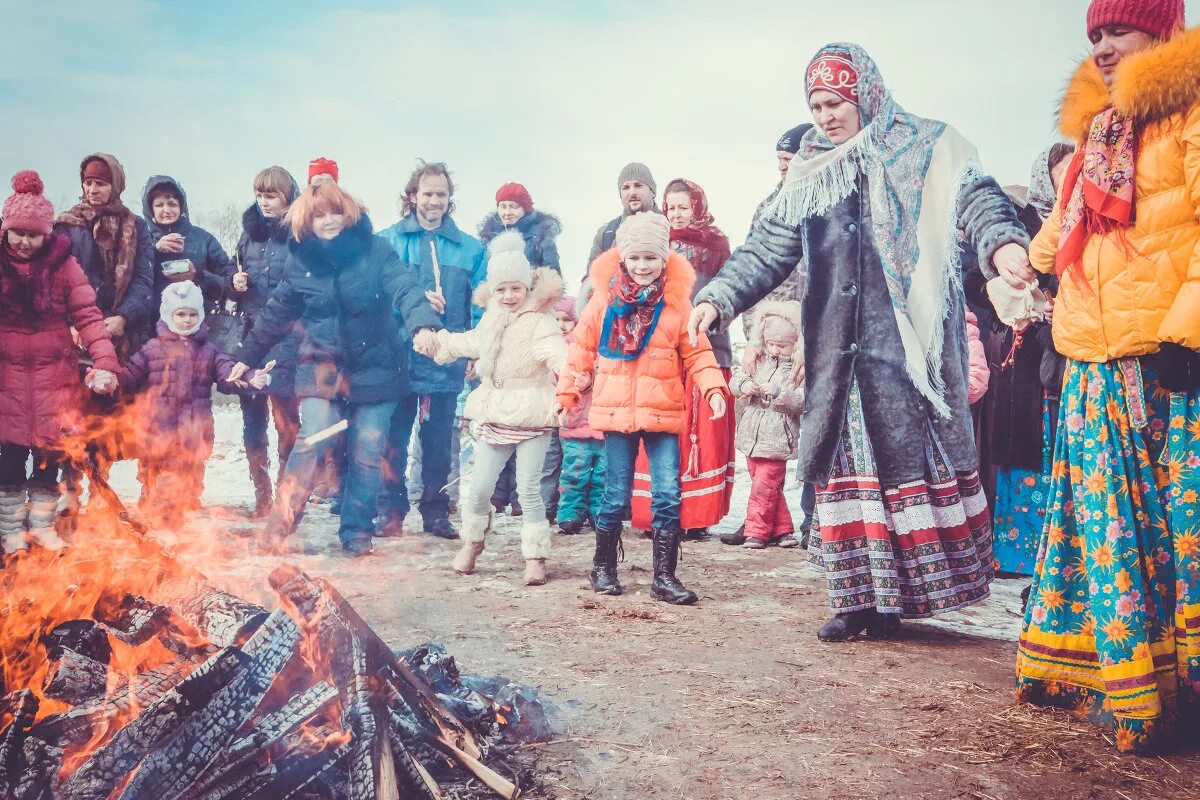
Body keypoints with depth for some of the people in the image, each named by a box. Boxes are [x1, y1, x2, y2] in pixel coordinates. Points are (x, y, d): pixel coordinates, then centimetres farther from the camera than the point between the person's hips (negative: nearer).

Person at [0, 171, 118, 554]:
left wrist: (104, 360, -20)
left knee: (50, 451, 6)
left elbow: (87, 314, -9)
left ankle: (42, 524, 21)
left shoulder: (63, 264, -5)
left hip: (55, 372, 0)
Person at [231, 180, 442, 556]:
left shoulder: (375, 251, -7)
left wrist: (424, 324, -40)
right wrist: (247, 355, 18)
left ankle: (357, 531, 16)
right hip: (323, 367, 1)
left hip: (375, 368, -1)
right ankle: (279, 527, -4)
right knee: (311, 442, -13)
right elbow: (276, 314, 13)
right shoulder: (300, 263, 2)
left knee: (368, 452, 2)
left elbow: (405, 289, -21)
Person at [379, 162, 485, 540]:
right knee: (394, 437, 4)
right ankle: (392, 509, 14)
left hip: (447, 361, 1)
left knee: (439, 440, 7)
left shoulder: (470, 248, 8)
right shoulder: (388, 241, 4)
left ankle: (436, 511, 17)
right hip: (398, 357, -1)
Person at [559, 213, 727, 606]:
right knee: (616, 496, 6)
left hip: (663, 413, 0)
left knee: (668, 495, -2)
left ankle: (664, 576, 7)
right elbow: (583, 349, 11)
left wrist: (713, 387, -11)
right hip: (616, 411, 0)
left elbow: (696, 352, 4)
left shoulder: (677, 301, 1)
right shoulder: (605, 299, 3)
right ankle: (603, 566, 24)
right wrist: (566, 392, 12)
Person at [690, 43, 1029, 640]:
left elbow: (975, 199, -9)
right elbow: (766, 248, 16)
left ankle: (906, 591, 1)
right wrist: (718, 297, 0)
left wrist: (1004, 241, -31)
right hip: (836, 350, 4)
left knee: (916, 458, -6)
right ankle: (858, 597, 10)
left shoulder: (927, 148, 6)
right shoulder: (808, 176, 18)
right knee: (846, 463, 3)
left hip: (908, 342, -4)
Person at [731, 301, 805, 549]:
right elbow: (737, 379, 10)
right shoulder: (760, 360, 9)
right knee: (770, 487, 13)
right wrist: (743, 385, -12)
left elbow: (803, 399, -19)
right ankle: (782, 528, 22)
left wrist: (778, 392, -27)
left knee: (764, 485, -3)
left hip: (776, 440, -6)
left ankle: (756, 531, 7)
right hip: (751, 434, 6)